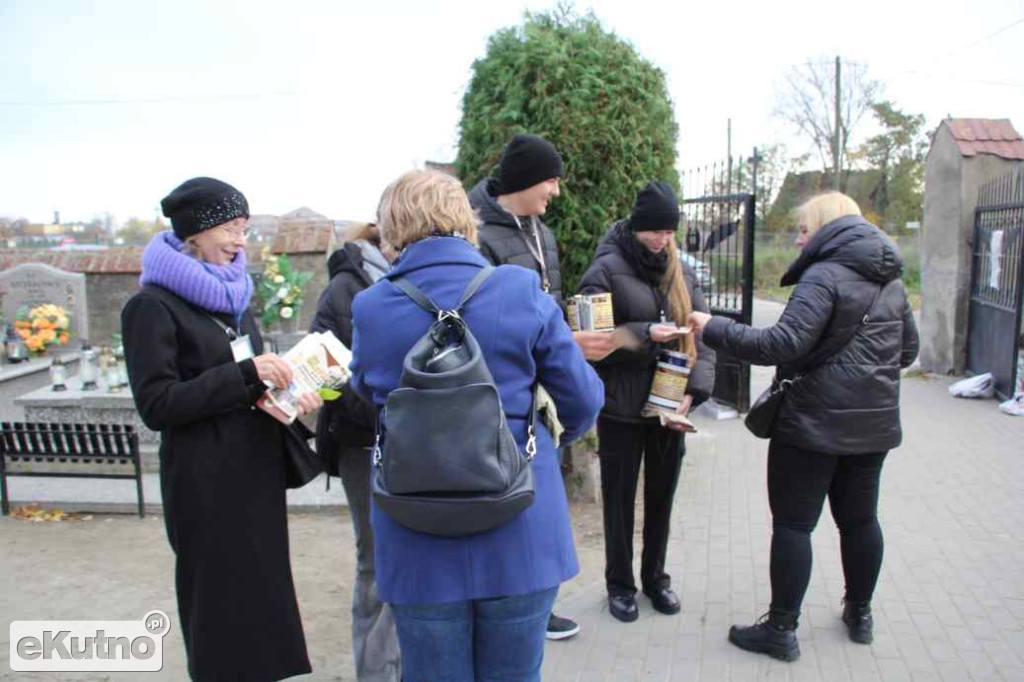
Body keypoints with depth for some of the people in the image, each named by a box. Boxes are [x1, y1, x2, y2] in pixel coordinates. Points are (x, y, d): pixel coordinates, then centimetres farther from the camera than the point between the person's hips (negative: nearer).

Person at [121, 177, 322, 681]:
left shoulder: (230, 293, 12)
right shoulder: (153, 305, -10)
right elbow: (156, 405, -15)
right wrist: (246, 375, -22)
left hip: (257, 471, 7)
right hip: (207, 484, -7)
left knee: (260, 596, 14)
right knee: (222, 606, 3)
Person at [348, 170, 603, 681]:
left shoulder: (369, 307, -6)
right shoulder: (523, 291, -9)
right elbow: (583, 400, -2)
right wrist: (561, 433, 20)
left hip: (418, 542, 1)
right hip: (518, 535, 0)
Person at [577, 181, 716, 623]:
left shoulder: (681, 272, 8)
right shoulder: (607, 268, -9)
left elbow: (702, 333, 6)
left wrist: (696, 389, -8)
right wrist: (645, 335, -24)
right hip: (621, 408, -5)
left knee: (661, 496, 17)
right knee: (620, 499, 9)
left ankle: (655, 577, 36)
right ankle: (620, 584, 28)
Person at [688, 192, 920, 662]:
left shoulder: (825, 276, -16)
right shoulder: (890, 280, 11)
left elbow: (784, 344, -26)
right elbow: (908, 350, 18)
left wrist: (714, 329, -20)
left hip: (814, 425, -8)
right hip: (873, 425, 8)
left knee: (793, 523, 0)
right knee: (859, 518, 19)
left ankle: (781, 630, 8)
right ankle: (860, 615, 34)